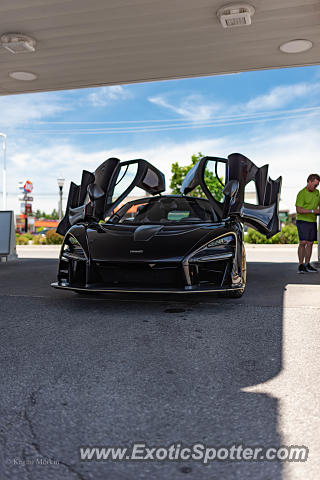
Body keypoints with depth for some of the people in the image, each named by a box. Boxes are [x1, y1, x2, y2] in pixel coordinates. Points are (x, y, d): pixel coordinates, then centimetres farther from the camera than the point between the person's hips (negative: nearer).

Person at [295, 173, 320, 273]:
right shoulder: (302, 193, -11)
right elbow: (299, 210, -17)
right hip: (303, 221, -7)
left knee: (310, 243, 7)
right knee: (303, 242, -13)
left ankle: (307, 265, 14)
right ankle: (301, 265, -9)